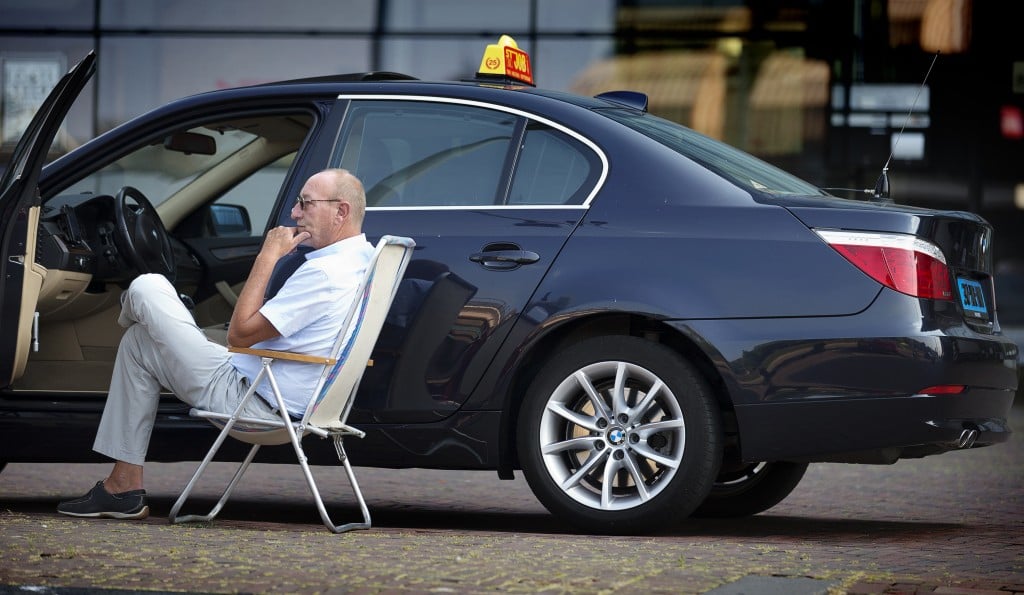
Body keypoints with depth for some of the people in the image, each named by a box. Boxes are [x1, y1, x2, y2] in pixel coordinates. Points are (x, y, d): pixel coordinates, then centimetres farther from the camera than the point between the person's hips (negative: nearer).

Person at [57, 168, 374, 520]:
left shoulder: (325, 273, -25)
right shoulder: (362, 258, 7)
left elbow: (240, 333, -20)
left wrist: (267, 256, -15)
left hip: (248, 400, -11)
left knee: (145, 289, -4)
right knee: (137, 345, 20)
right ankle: (124, 489, 19)